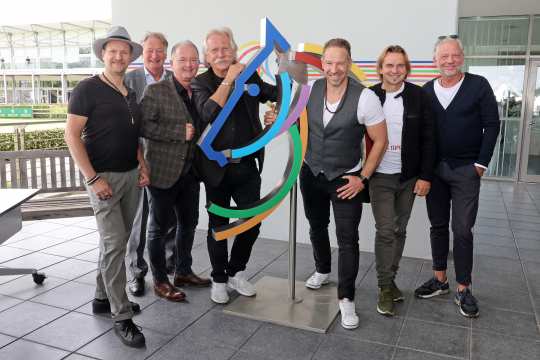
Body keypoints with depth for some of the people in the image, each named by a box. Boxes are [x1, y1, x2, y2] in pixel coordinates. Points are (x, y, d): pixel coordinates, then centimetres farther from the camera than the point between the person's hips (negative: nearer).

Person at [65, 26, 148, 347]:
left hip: (131, 176, 7)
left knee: (117, 240, 13)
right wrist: (93, 178, -17)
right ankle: (122, 316, 1)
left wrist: (142, 164, 7)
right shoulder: (88, 89, -7)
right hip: (104, 177, -7)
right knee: (114, 243, -8)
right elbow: (72, 135, -11)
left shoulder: (131, 94, 14)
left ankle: (104, 297, 29)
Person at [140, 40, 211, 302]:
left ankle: (183, 272, 36)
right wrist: (180, 132, -22)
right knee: (159, 228, 7)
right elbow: (143, 126, -19)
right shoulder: (155, 91, -10)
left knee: (188, 223, 18)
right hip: (163, 171, -6)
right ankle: (160, 281, 22)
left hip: (190, 172, 6)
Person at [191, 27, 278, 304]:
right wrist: (229, 79, -20)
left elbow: (279, 94, 9)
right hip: (217, 167, -3)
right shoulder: (200, 83, -3)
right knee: (218, 225, 9)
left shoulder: (249, 77, 6)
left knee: (252, 222, 7)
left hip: (247, 165, 3)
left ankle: (236, 273, 29)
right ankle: (219, 279, 27)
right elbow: (208, 113, -21)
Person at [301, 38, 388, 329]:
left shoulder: (365, 98, -20)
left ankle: (346, 299, 12)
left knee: (348, 239, -3)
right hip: (311, 173, 5)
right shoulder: (310, 90, -7)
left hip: (346, 179, -4)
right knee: (316, 227, 21)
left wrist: (363, 178, -13)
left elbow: (380, 141, -11)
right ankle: (322, 271, 47)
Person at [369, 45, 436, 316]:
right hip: (380, 177, -2)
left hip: (409, 177, 2)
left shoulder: (419, 96, -2)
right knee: (385, 231, -3)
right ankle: (385, 287, 10)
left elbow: (428, 139, 0)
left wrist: (425, 176, -5)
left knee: (399, 231, 12)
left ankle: (390, 278, 27)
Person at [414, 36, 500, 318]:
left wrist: (481, 163, -8)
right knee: (438, 226, 11)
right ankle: (439, 280, 24)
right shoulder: (427, 90, 4)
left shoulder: (478, 85, -4)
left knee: (462, 230, 0)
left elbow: (492, 125, -4)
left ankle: (463, 290, 12)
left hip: (465, 170, -3)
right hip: (434, 168, 3)